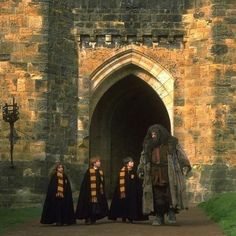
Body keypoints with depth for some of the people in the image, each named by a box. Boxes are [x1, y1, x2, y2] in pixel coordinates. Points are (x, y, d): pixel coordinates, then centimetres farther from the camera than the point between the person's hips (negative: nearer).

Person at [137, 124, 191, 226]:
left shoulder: (172, 143, 6)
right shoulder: (148, 147, 15)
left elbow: (181, 154, 3)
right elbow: (143, 159, 19)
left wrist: (185, 166, -8)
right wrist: (141, 170, 10)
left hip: (170, 174, -2)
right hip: (155, 176, 3)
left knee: (170, 194, -10)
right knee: (157, 197, -2)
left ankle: (171, 213, 5)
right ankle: (159, 217, 4)